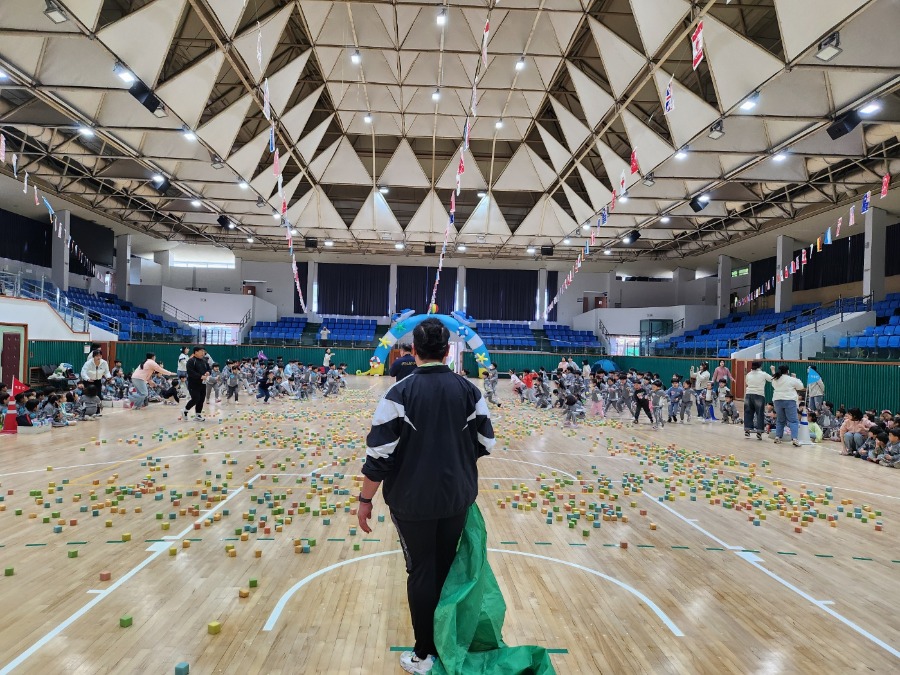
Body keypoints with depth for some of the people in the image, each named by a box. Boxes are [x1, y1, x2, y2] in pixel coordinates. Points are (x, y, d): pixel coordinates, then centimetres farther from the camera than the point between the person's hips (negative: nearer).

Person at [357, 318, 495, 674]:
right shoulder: (469, 391, -5)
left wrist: (365, 500, -4)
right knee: (448, 568, 19)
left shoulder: (400, 393, -14)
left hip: (413, 500, -3)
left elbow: (380, 453, -15)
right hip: (457, 498, 3)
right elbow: (485, 444, 3)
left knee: (421, 572, 11)